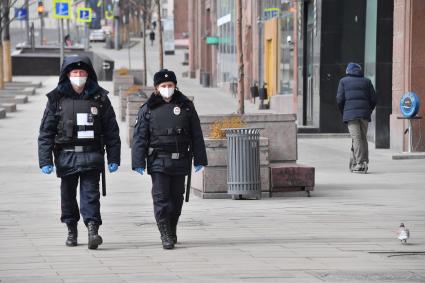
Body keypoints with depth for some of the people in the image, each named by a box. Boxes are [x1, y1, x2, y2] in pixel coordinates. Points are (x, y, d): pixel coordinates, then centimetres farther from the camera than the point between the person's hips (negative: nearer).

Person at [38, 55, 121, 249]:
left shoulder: (99, 98, 5)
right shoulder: (57, 98, 2)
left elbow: (111, 130, 7)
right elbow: (46, 132, 2)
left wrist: (113, 158, 3)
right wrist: (45, 160, -5)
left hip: (91, 155, -1)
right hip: (66, 156, 1)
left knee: (90, 193, -11)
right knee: (68, 194, 10)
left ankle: (93, 228, -17)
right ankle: (71, 230, 23)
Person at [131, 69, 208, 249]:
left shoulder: (186, 107, 7)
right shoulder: (148, 109, 2)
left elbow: (197, 135, 9)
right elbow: (139, 138, 0)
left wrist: (199, 159, 5)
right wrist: (138, 163, -7)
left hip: (180, 161, 2)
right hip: (158, 161, -2)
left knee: (176, 198, 10)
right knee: (161, 198, -8)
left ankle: (172, 231, 26)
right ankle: (166, 236, -6)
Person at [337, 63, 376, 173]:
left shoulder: (344, 81, 8)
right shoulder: (366, 81, 14)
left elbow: (339, 99, 0)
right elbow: (373, 99, 8)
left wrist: (343, 113, 12)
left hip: (350, 113, -3)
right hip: (364, 114, 3)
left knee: (356, 139, -6)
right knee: (363, 138, 11)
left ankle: (359, 164, -13)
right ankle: (364, 162, 10)